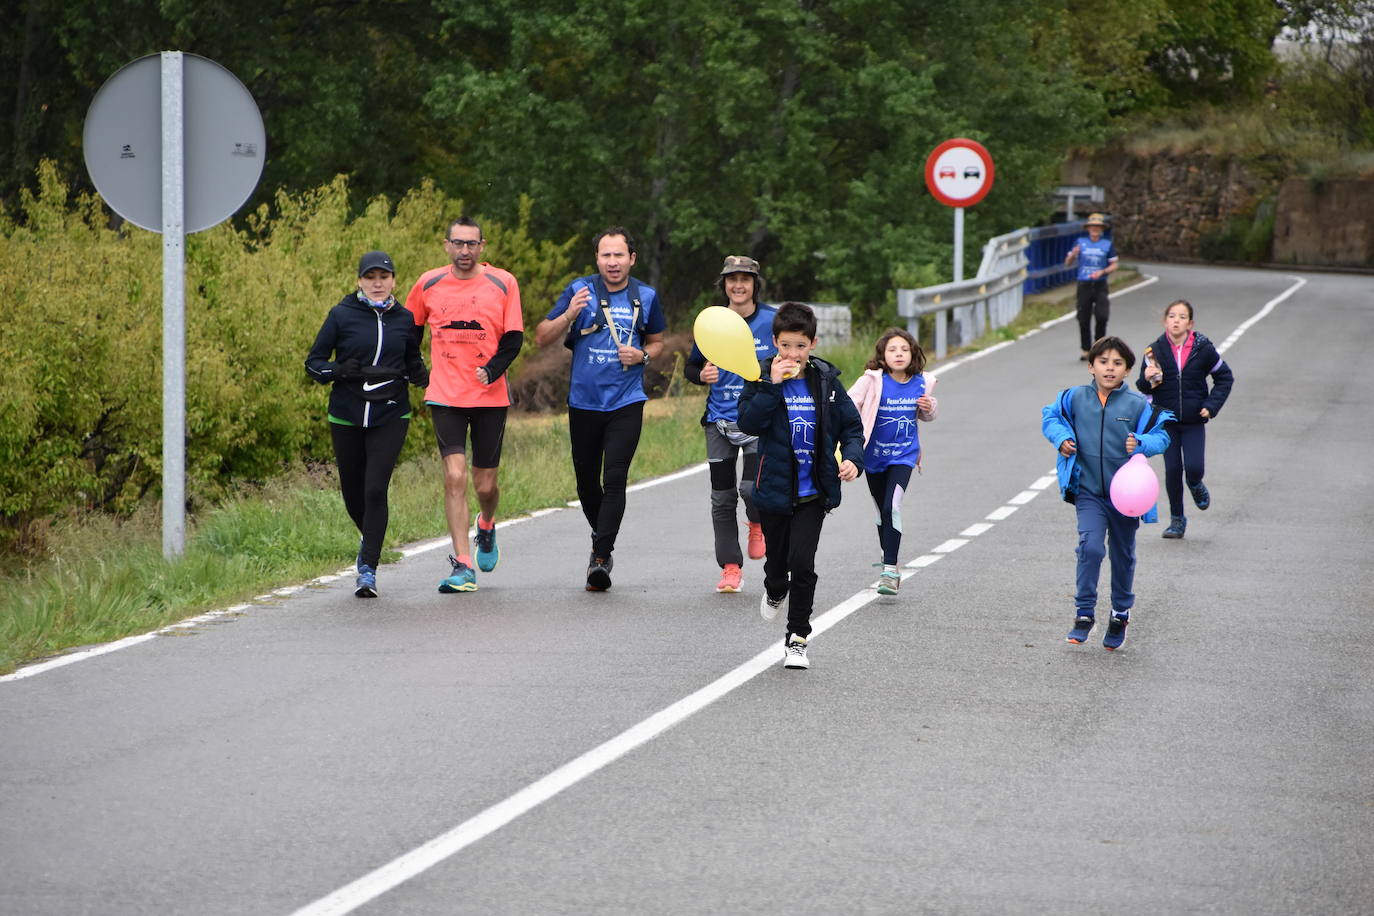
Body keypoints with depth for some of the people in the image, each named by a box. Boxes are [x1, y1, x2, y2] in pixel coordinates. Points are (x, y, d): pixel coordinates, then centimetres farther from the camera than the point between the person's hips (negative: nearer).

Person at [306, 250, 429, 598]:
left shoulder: (404, 319, 5)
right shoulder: (342, 315, -1)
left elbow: (413, 362, 20)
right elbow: (314, 362, 2)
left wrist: (428, 380, -1)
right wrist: (338, 370, -18)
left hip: (390, 416, -1)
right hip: (346, 417, 1)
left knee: (375, 489, -13)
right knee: (353, 491, 10)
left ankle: (368, 569, -8)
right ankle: (369, 538, 43)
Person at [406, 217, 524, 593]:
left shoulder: (503, 283, 0)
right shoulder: (428, 285, 3)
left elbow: (513, 339, 0)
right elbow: (410, 330, 18)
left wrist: (491, 370, -15)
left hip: (490, 395, 0)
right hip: (445, 396, 0)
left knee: (485, 484, 5)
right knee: (454, 477, -13)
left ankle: (486, 526, 42)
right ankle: (462, 567, -11)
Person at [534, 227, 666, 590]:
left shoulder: (646, 297, 3)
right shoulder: (581, 290, -1)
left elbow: (657, 342, 19)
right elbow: (542, 338, -2)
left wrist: (643, 355, -4)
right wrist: (569, 315, -20)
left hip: (626, 402, -1)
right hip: (584, 401, 1)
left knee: (615, 479, -14)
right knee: (587, 481, 11)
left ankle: (601, 557, -17)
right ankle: (602, 539, 35)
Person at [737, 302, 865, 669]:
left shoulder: (826, 380, 1)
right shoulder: (762, 379, -4)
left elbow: (851, 424, 7)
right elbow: (748, 422, -18)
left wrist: (852, 457, -10)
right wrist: (772, 385, -24)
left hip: (814, 491, 0)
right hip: (775, 489, 0)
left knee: (802, 562, -12)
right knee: (777, 559, 14)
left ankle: (797, 638, 0)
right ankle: (775, 593, 51)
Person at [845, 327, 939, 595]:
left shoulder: (921, 383, -3)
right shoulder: (873, 380, -14)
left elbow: (926, 415, 15)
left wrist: (929, 409, -9)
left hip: (903, 455, -1)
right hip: (875, 456, 1)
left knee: (892, 507, -19)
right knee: (881, 510, 16)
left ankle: (890, 568, -16)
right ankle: (887, 558, 38)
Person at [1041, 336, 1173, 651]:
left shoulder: (1138, 405, -7)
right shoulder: (1076, 398, -4)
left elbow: (1161, 435, -1)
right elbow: (1051, 417, 12)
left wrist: (1141, 444, -21)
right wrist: (1061, 438, -7)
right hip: (1088, 492, 0)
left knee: (1123, 556, 14)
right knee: (1091, 547, -19)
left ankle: (1120, 615, 33)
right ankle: (1084, 613, -8)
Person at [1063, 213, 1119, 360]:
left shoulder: (1107, 244, 7)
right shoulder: (1080, 242, 7)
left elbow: (1114, 266, 8)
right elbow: (1067, 263, 8)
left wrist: (1102, 272, -11)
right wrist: (1073, 254, -14)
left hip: (1100, 285, -1)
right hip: (1084, 285, 1)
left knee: (1102, 316, -16)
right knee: (1083, 320, 0)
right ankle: (1086, 350, 11)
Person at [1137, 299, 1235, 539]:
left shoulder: (1203, 349, -7)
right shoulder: (1156, 350, -5)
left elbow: (1224, 377, 6)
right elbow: (1145, 387, 5)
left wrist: (1212, 405, -3)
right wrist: (1147, 379, -19)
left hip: (1194, 420, -1)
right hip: (1166, 420, 1)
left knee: (1194, 467, -12)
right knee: (1172, 469, 1)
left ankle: (1195, 485, 25)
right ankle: (1176, 519, 18)